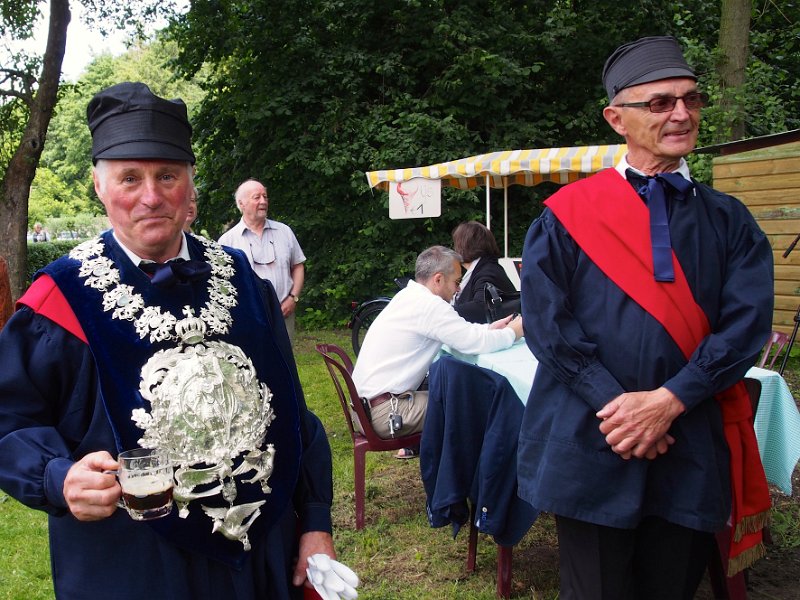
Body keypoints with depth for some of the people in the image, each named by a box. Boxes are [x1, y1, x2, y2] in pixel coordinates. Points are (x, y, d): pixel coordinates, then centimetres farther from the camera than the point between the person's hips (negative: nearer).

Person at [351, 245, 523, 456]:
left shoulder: (408, 296, 11)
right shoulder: (429, 305, -18)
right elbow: (475, 343, -20)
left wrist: (491, 328, 11)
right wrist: (513, 332, -3)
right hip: (384, 412, -10)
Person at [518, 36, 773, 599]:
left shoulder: (728, 221, 9)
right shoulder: (568, 214, 2)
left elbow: (748, 322, -2)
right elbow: (545, 320, -6)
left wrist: (667, 400, -15)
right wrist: (614, 404, -16)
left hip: (691, 453, 3)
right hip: (591, 447, -2)